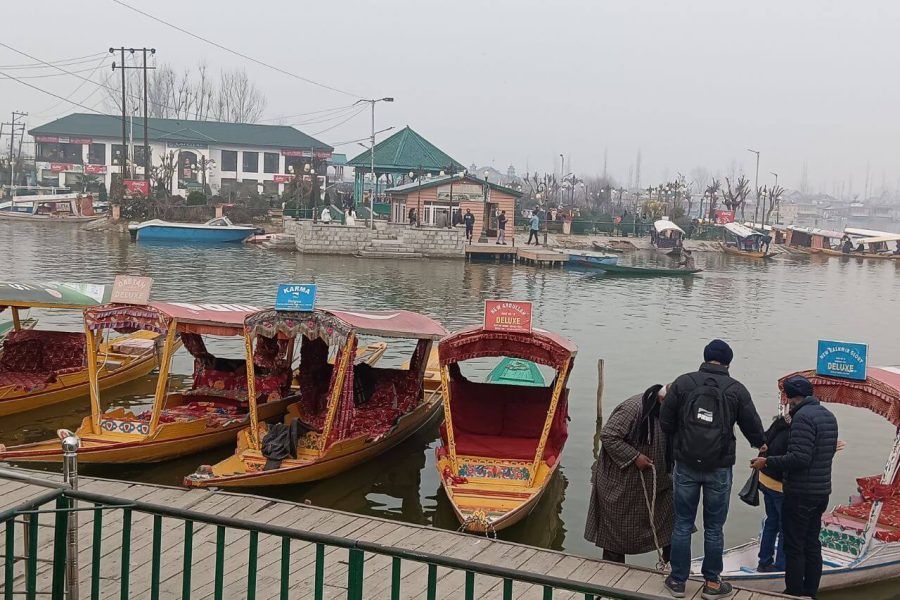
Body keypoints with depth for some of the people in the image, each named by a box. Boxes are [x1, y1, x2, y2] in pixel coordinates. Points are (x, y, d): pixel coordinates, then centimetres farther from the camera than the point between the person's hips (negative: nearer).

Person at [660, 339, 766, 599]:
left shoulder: (683, 382, -3)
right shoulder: (736, 389, -3)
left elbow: (665, 421, -1)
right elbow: (752, 426, 3)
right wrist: (761, 444, 26)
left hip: (686, 465, 1)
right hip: (719, 468, 0)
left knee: (682, 524, 10)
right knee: (713, 528, 10)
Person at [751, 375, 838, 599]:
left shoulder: (803, 417, -19)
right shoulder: (828, 416, 10)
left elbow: (800, 457, -25)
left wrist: (767, 461, -18)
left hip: (801, 492, -9)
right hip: (822, 490, 9)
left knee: (794, 547, 0)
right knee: (812, 544, 15)